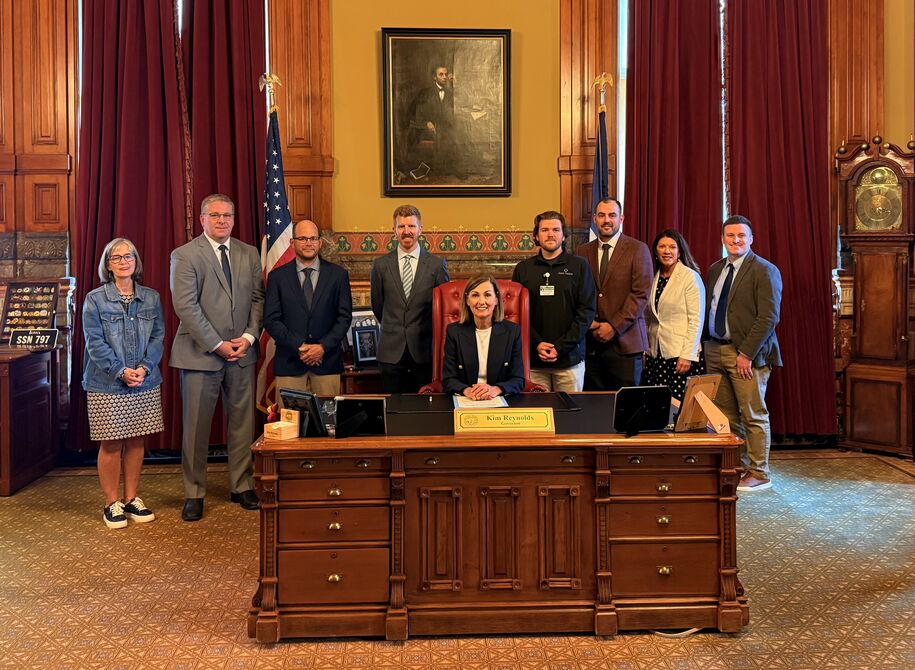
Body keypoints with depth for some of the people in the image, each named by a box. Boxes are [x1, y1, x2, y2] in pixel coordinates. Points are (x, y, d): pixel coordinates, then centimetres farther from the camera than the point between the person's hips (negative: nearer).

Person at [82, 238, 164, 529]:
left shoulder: (151, 298, 7)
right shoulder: (95, 299, -3)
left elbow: (158, 336, 4)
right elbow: (95, 342, -7)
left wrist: (145, 368, -12)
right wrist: (121, 371, -16)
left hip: (144, 383, 3)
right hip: (106, 385, -3)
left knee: (136, 441, 9)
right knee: (111, 443, 2)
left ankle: (131, 499, 21)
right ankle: (112, 503, 13)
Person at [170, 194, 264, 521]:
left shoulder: (249, 254, 10)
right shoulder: (184, 255, -4)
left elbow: (258, 298, 8)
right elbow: (185, 306, -11)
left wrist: (248, 337, -7)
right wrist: (217, 345, -14)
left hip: (242, 352, 4)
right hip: (200, 353, -4)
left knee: (242, 421, 9)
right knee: (196, 426, 3)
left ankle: (242, 486, 22)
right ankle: (194, 494, 15)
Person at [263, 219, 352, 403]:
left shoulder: (338, 274, 7)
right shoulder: (277, 277, 6)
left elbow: (345, 317, 3)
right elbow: (271, 319, 0)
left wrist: (323, 347, -9)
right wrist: (299, 347, -11)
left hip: (327, 361, 0)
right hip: (289, 362, 0)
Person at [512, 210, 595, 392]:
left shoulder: (579, 266, 5)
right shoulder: (523, 269, 10)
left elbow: (587, 310, -1)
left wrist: (561, 347, -10)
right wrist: (536, 344, -9)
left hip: (570, 358, -1)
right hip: (533, 359, 1)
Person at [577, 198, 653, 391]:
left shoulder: (637, 249, 1)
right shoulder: (584, 251, 12)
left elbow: (641, 294, -6)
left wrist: (614, 326, -11)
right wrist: (588, 323, -5)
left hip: (625, 341, -3)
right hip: (591, 342, 3)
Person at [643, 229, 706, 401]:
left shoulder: (691, 277, -5)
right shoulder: (654, 278, 12)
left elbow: (696, 320, -9)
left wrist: (687, 355, -14)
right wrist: (646, 349, 10)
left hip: (680, 355, -5)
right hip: (655, 355, 5)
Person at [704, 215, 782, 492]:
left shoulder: (764, 271, -7)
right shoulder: (715, 269, 15)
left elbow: (769, 317, -14)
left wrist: (747, 353, -18)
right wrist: (708, 345, 8)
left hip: (746, 354, -6)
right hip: (715, 350, 6)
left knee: (753, 416, 0)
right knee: (726, 416, 9)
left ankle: (758, 474, 10)